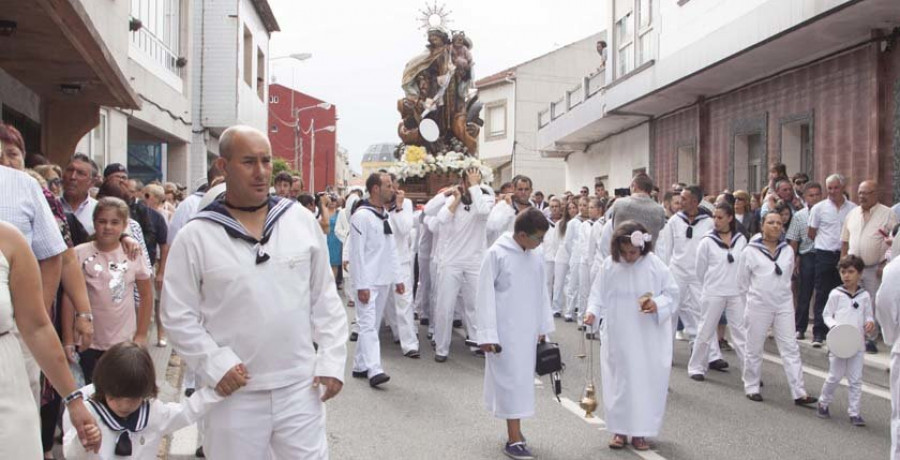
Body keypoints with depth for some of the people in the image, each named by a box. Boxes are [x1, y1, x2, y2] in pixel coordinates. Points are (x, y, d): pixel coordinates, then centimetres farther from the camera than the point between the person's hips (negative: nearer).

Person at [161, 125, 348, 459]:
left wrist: (332, 360, 0)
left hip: (300, 387, 2)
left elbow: (325, 299, 7)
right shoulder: (195, 236, -4)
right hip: (234, 395, -1)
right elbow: (178, 315, -1)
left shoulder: (302, 222, 2)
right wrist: (215, 365, -12)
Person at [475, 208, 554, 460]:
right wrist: (487, 334, -13)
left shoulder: (536, 256, 4)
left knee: (523, 379, 11)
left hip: (528, 331, 6)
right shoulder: (497, 254, -13)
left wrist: (543, 328, 13)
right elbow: (485, 296, -12)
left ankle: (514, 430, 24)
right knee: (512, 379, -4)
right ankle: (514, 439, 2)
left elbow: (542, 293, 12)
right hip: (504, 331, -6)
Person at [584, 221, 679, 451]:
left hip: (648, 339, -1)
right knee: (618, 381, 7)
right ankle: (620, 430, 21)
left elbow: (672, 293, 0)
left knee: (646, 381, 4)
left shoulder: (655, 265, -7)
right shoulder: (609, 265, -4)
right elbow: (598, 294, 3)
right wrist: (593, 312, -14)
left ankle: (640, 431, 18)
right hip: (617, 337, 1)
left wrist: (658, 304, -18)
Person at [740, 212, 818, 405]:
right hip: (758, 307, -3)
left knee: (790, 348, 0)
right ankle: (751, 387, 23)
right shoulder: (751, 251, -6)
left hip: (784, 305, 3)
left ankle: (799, 392, 2)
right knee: (754, 349, 7)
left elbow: (788, 276, 16)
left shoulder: (788, 251, 5)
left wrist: (780, 293, 13)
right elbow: (742, 281, 3)